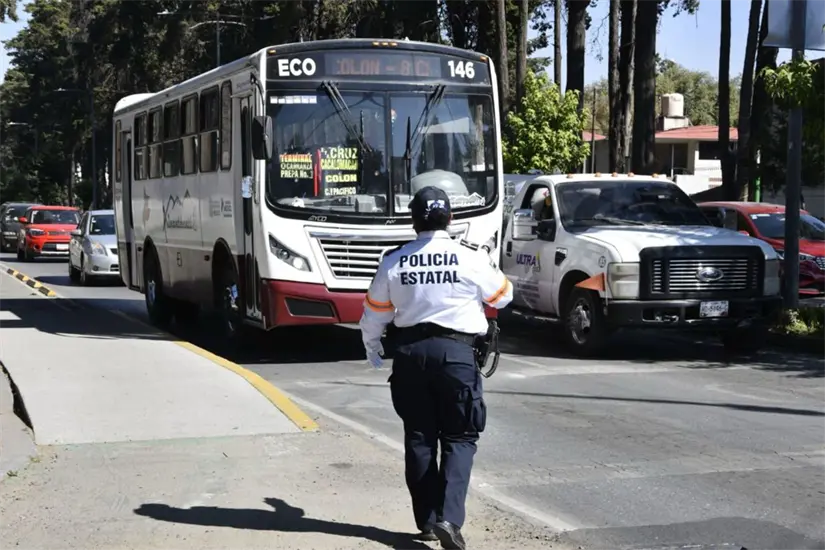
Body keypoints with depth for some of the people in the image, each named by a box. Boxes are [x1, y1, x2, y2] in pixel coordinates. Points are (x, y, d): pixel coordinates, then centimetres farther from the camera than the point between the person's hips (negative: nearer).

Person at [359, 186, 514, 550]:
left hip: (410, 352, 3)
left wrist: (372, 347, 31)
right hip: (455, 351, -3)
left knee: (419, 437, 12)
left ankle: (427, 520, 17)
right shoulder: (470, 258, -6)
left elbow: (375, 312, 11)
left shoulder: (393, 262, 2)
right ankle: (449, 517, -12)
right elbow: (502, 297, 11)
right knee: (460, 437, 4)